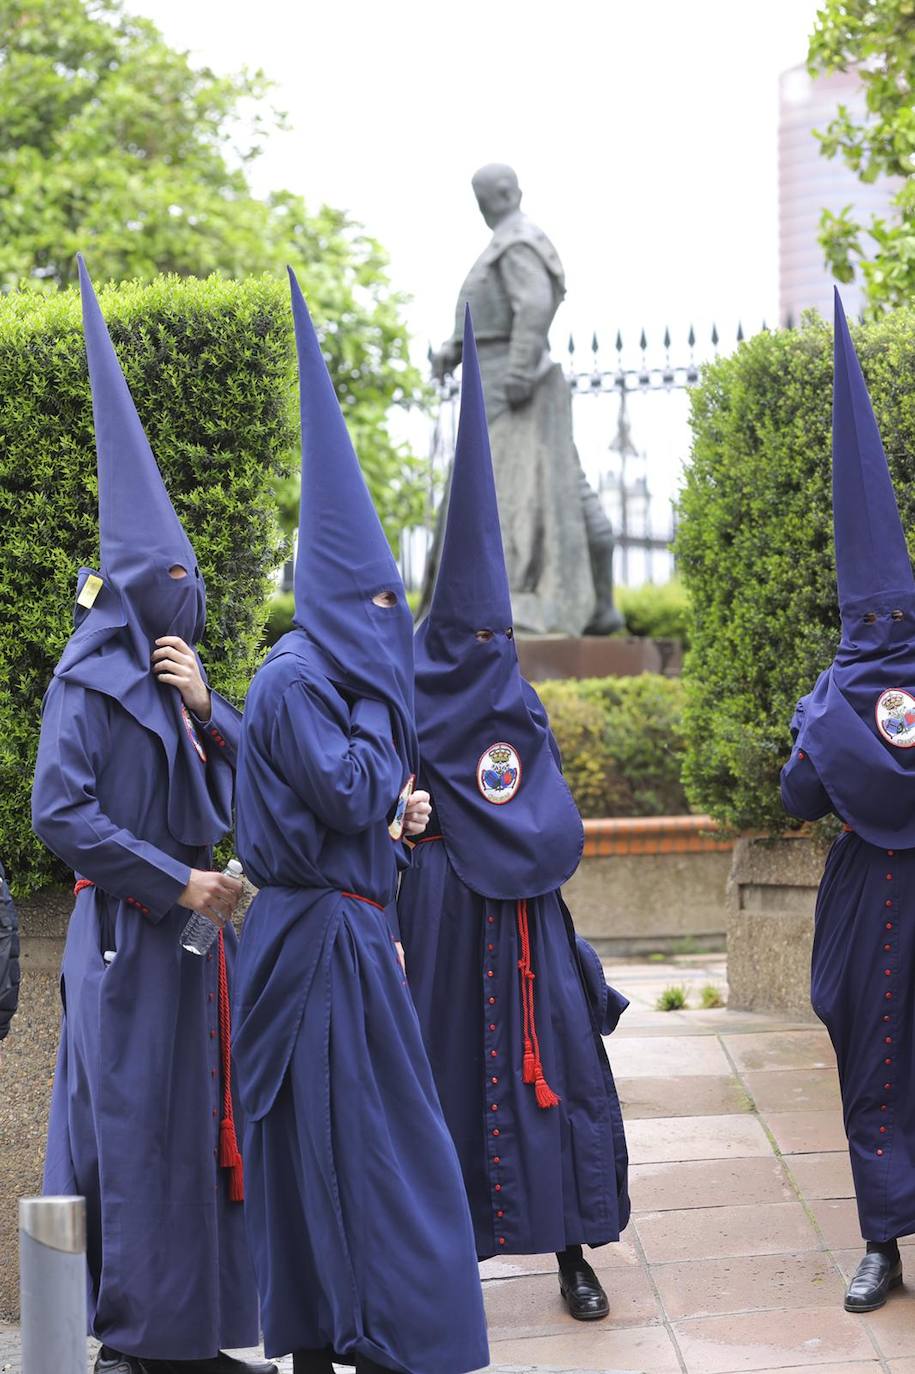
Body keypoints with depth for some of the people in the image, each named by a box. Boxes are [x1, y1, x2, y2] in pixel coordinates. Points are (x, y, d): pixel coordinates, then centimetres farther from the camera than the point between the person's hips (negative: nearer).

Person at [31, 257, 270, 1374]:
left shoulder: (182, 680, 15)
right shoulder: (87, 683, -8)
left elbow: (249, 793, 9)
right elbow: (58, 813, -16)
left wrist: (207, 711, -7)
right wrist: (176, 882, -16)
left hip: (196, 924, 8)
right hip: (125, 934, -8)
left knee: (197, 1119, 9)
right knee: (127, 1122, -5)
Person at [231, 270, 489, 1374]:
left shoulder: (330, 677, 16)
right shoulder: (297, 682, -14)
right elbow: (351, 796, -21)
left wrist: (393, 811, 4)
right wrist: (378, 705, -10)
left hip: (340, 930, 10)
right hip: (323, 939, -10)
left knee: (321, 1137, 12)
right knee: (362, 1136, -6)